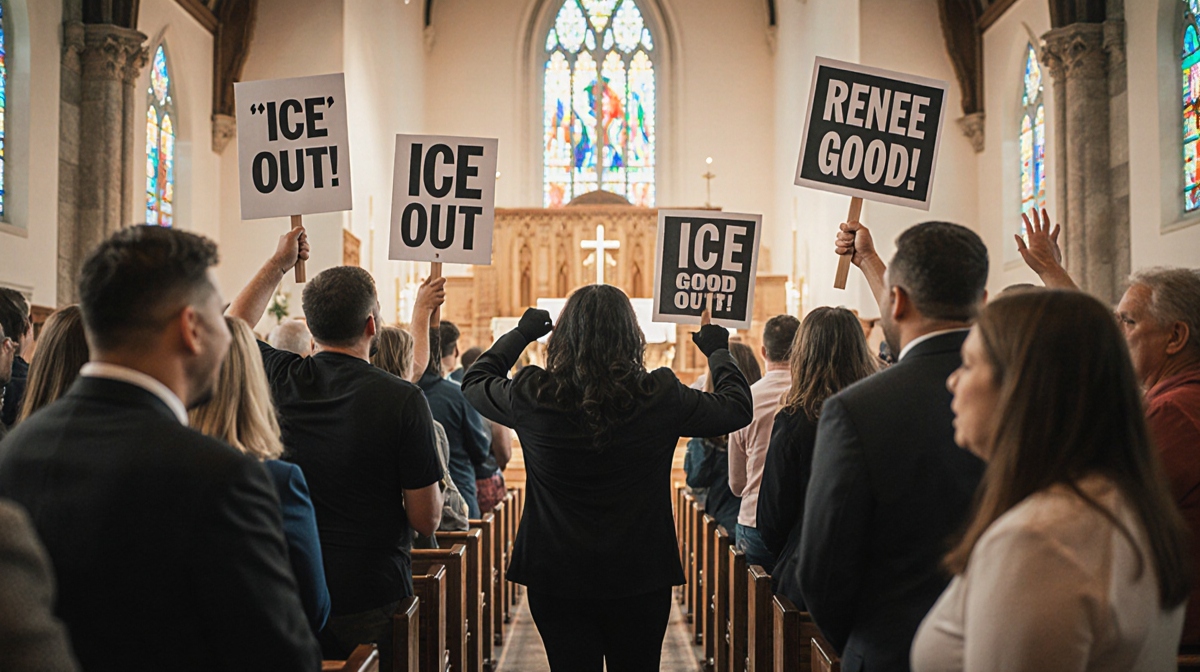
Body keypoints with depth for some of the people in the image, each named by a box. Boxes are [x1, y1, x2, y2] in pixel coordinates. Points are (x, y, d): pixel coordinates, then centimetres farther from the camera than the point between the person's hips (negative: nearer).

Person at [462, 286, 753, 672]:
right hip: (641, 580, 0)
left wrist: (521, 334, 24)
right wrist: (717, 351, 21)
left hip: (556, 580, 0)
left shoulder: (533, 397, -12)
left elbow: (475, 381, 11)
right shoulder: (661, 397, -13)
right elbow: (738, 407, 4)